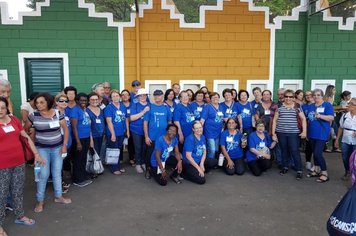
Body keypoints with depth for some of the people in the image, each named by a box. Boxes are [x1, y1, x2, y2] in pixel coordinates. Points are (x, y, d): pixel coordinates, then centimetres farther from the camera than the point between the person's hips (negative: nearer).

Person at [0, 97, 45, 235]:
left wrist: (36, 154, 10)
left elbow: (27, 138, 11)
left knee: (18, 191, 17)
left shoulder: (14, 120, 5)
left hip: (19, 163, 4)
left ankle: (20, 216, 35)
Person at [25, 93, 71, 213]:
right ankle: (40, 201, 16)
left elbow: (65, 129, -2)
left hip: (57, 147, 1)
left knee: (57, 172, 12)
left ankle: (58, 196, 29)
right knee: (43, 174, 0)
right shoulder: (33, 116, -8)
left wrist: (64, 145, -6)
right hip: (42, 148, -1)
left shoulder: (58, 114, -8)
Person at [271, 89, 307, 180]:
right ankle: (285, 167, 27)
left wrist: (304, 131, -8)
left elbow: (303, 119, 4)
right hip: (281, 133, 2)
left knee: (295, 151, -5)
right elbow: (275, 120, 5)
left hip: (293, 133, -2)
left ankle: (299, 170, 3)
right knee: (284, 150, 11)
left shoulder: (297, 107, 3)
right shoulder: (279, 107, 5)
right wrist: (273, 133, 0)